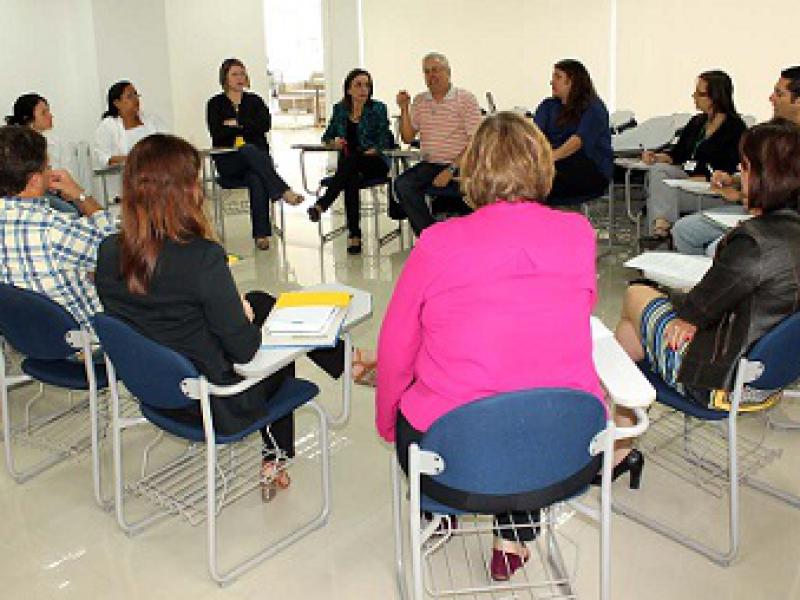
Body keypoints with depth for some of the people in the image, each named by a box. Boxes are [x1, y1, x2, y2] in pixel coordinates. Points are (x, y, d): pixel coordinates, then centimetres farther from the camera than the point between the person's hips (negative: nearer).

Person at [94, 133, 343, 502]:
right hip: (216, 406, -6)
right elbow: (244, 349, -22)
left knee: (260, 301, 22)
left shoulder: (109, 253, -10)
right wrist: (246, 316, 1)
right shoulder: (201, 257, -30)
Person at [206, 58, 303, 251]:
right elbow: (217, 134, -7)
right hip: (228, 160, -1)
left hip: (258, 156, 1)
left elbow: (265, 124, -5)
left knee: (256, 179, -34)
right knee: (249, 150, -37)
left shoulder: (254, 101, 15)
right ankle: (284, 192, -47)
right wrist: (248, 126, -7)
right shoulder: (216, 104, 10)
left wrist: (237, 123, -6)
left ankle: (261, 234, -38)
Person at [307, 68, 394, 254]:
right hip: (349, 165, 2)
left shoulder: (378, 109, 1)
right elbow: (327, 136, 20)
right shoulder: (340, 109, 12)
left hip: (375, 163, -2)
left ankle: (321, 205, -43)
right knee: (351, 179, -35)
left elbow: (383, 144, -4)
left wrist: (365, 153, -21)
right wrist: (335, 142, -4)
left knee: (350, 161, -37)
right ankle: (354, 234, -38)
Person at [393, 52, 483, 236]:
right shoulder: (419, 101, 15)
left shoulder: (466, 99, 0)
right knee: (402, 185, -23)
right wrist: (404, 109, -1)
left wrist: (451, 170, -18)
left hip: (458, 165, -4)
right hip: (429, 164, 4)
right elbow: (408, 138, 13)